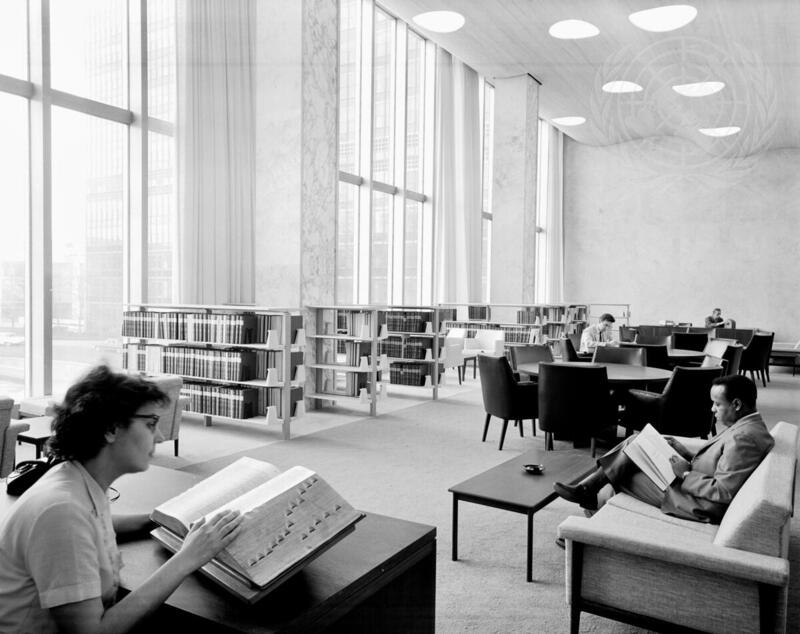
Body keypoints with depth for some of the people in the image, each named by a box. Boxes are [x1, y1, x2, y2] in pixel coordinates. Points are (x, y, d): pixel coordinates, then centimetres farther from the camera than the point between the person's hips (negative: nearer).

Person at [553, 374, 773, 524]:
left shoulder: (743, 438, -26)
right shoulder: (747, 426, 7)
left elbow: (723, 492, -28)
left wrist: (685, 474, -19)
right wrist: (685, 454, 2)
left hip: (699, 506, -10)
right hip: (690, 482, 10)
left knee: (623, 475, -4)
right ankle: (586, 489, 3)